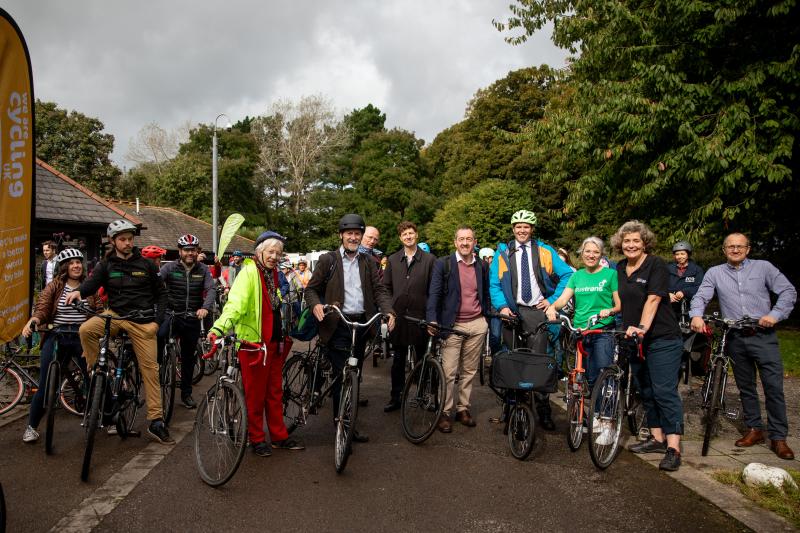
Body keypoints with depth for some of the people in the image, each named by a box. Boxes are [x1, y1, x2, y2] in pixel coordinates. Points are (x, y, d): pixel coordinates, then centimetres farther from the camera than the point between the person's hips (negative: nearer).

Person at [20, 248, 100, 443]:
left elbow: (99, 310, -1)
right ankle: (31, 427, 20)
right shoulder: (54, 287, 4)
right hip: (56, 338, 0)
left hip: (83, 338, 0)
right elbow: (42, 308, -5)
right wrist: (32, 321, -25)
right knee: (46, 385, 2)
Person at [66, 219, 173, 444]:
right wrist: (79, 291, -35)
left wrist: (157, 321, -4)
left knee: (150, 368, -3)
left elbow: (161, 293, 7)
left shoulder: (146, 265, 4)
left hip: (142, 321, -1)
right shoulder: (106, 265, 6)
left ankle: (156, 422, 3)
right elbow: (93, 282, -11)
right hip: (116, 315, 1)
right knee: (86, 329, -30)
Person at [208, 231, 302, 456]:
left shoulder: (276, 274, 12)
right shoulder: (249, 271, -13)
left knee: (275, 391, 16)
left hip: (275, 342, 8)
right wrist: (219, 327, -41)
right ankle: (257, 439, 19)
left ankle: (279, 436, 27)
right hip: (253, 342, -7)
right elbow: (236, 303, -27)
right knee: (255, 393, 5)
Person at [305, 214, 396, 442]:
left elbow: (379, 289, 5)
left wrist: (388, 311, -12)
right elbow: (311, 288, 2)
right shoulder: (328, 260, 3)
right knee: (342, 376, -5)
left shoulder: (368, 263, 13)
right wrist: (316, 305, -19)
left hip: (362, 324, 4)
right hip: (338, 325, -4)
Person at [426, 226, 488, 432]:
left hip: (477, 325, 4)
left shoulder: (481, 266, 10)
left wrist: (487, 317, 10)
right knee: (448, 372, -4)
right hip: (452, 325, -4)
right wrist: (432, 320, -20)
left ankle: (463, 408, 23)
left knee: (470, 370, 10)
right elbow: (434, 293, -9)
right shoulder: (443, 264, -3)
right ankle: (444, 412, 8)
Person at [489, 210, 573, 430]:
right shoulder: (502, 253, 9)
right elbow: (493, 284, 6)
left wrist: (552, 299, 0)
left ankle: (544, 411, 7)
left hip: (536, 311, -1)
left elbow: (567, 275, 7)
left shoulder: (545, 251, 9)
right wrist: (502, 306, -8)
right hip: (512, 312, 1)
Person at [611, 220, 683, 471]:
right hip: (634, 338, 7)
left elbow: (653, 299, -19)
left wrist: (642, 327, -30)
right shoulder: (620, 269, 11)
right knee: (646, 391, 12)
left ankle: (673, 448, -6)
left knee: (665, 391, -9)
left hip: (662, 339, -7)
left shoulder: (656, 264, -8)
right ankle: (657, 438, 24)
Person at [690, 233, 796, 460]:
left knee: (774, 387, -4)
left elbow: (788, 292, 3)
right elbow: (701, 296, -4)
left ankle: (778, 437, 6)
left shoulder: (763, 267, 5)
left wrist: (775, 315, -10)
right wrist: (696, 315, -24)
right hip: (736, 339, 2)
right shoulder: (714, 273, 7)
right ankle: (754, 429, 24)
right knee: (746, 388, 11)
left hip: (763, 336, -2)